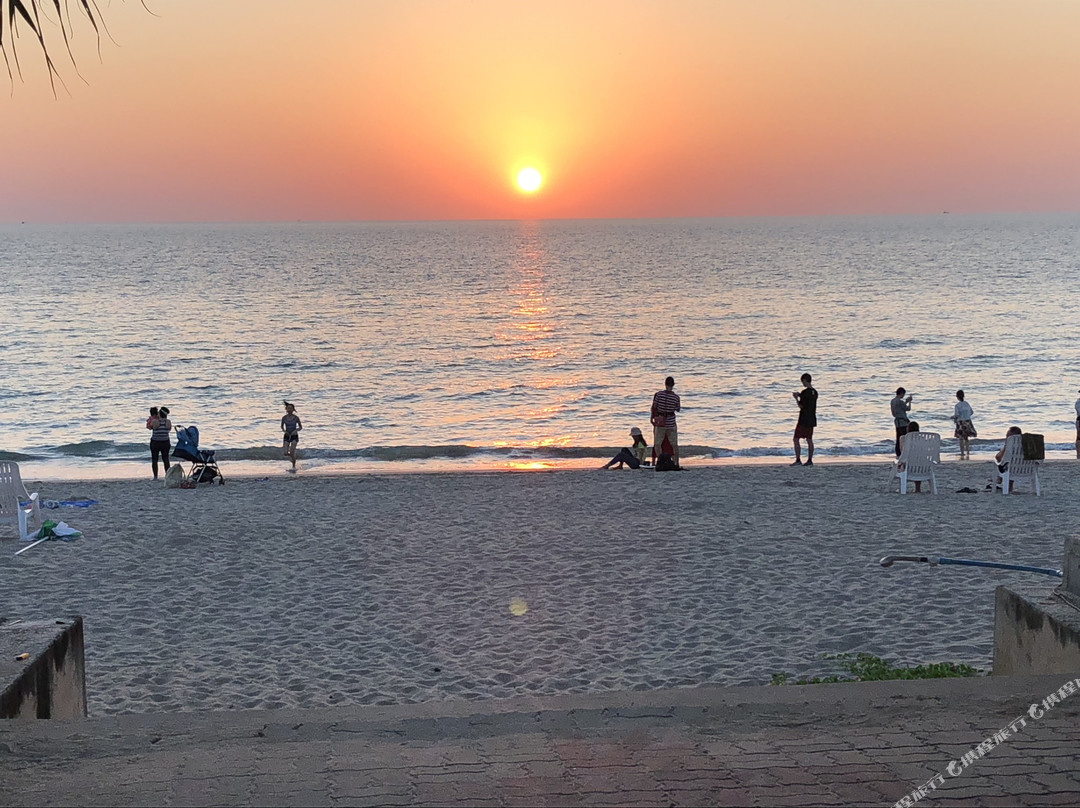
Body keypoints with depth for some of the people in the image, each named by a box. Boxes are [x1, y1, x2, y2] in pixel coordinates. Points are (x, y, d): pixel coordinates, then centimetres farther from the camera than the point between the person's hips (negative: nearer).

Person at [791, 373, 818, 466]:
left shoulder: (805, 392, -17)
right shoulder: (815, 392, 8)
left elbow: (801, 406, -15)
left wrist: (796, 398, 0)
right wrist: (800, 396, 22)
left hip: (803, 420, -8)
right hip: (811, 420, 8)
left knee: (796, 439, -2)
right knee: (809, 440, 12)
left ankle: (798, 460, -8)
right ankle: (810, 460, 11)